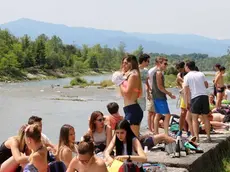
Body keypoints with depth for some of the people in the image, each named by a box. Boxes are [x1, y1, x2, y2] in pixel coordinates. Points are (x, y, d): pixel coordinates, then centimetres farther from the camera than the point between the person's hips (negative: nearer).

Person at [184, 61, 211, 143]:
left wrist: (187, 103, 1)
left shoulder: (187, 76, 0)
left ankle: (196, 138, -4)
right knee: (205, 117, 13)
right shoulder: (201, 74, 10)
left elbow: (186, 92, -3)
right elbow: (206, 85, 16)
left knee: (194, 119, 2)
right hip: (204, 96, 4)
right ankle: (208, 137, 13)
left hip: (195, 97, -4)